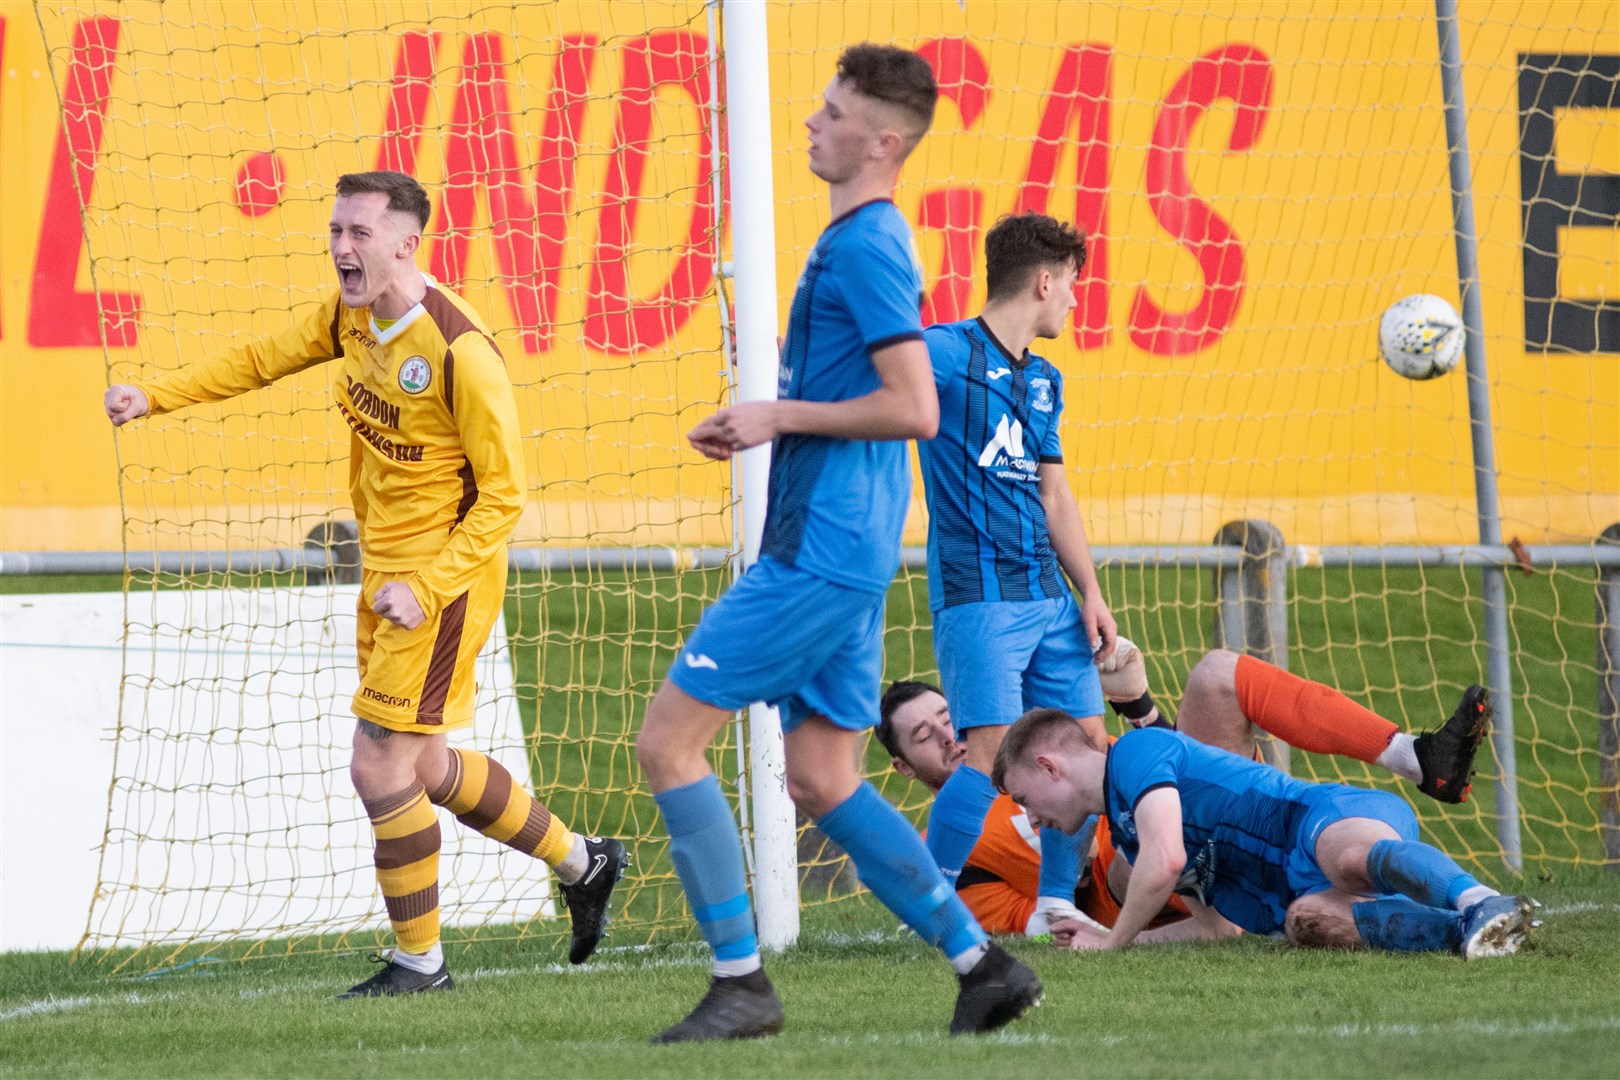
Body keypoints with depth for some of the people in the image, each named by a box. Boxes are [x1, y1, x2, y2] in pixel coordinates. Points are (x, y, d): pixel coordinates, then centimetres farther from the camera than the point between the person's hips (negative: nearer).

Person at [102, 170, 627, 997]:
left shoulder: (460, 353, -23)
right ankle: (582, 862, 35)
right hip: (385, 572, 9)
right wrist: (154, 396, 7)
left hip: (446, 576, -9)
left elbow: (502, 497, -19)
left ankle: (419, 961, 7)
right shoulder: (348, 316, 0)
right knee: (427, 769, 17)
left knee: (380, 768, -8)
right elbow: (264, 360, 17)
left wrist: (425, 588, -25)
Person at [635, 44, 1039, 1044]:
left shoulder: (865, 246, -14)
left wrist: (779, 416, -14)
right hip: (837, 549, 10)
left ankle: (741, 986, -5)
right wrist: (759, 425, 14)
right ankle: (985, 966, 13)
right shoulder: (861, 240, 17)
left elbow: (914, 408, -22)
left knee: (669, 738, -7)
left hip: (822, 552, -10)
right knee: (824, 782, 12)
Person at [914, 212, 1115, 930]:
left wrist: (1090, 594, 16)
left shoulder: (1044, 380, 19)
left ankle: (1056, 904, 16)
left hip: (1048, 596, 8)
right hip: (975, 595, -8)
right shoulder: (945, 353, -6)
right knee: (992, 751, -17)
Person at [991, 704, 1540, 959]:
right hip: (1304, 885, 8)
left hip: (1342, 814, -8)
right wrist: (1105, 936, 30)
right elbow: (1221, 925, 34)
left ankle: (1475, 901, -70)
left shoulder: (1136, 750, 1)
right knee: (1309, 918, -29)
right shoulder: (1125, 833, 31)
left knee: (1351, 855, -43)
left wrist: (1113, 942, 2)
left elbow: (1166, 861, -14)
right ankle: (1465, 930, -50)